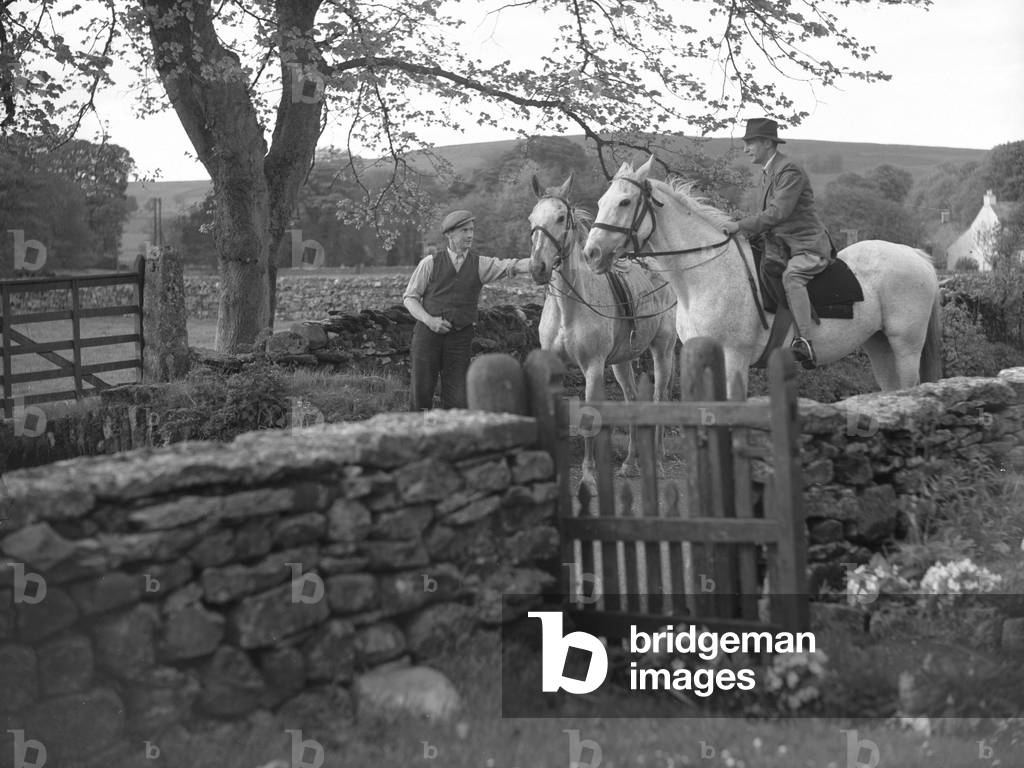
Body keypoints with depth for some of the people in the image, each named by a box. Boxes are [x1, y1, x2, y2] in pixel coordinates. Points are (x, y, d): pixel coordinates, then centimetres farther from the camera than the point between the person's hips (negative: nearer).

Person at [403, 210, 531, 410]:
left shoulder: (480, 265, 5)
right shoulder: (430, 263, 2)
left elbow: (510, 266, -9)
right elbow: (409, 298, 5)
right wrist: (429, 320, -12)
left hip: (459, 339, 1)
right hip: (428, 333, -1)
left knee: (457, 400, -1)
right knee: (421, 393, 1)